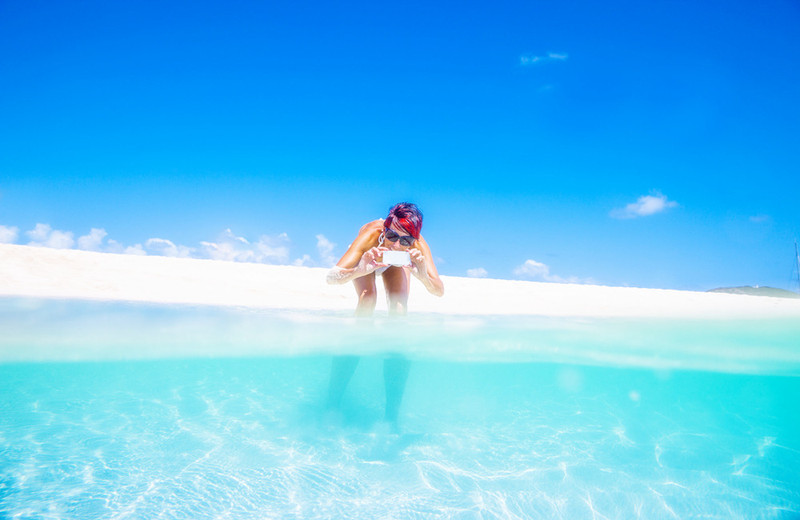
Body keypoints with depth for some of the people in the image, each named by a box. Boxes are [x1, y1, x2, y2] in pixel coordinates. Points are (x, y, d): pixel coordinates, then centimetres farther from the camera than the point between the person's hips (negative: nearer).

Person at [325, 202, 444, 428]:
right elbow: (331, 277, -49)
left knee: (399, 312, -19)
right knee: (368, 300, -28)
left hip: (396, 262, 2)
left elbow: (439, 291, -40)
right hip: (368, 258, -1)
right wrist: (360, 271, -69)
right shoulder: (371, 234, -43)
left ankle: (392, 414, -11)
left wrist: (423, 275, -61)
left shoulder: (417, 245, -37)